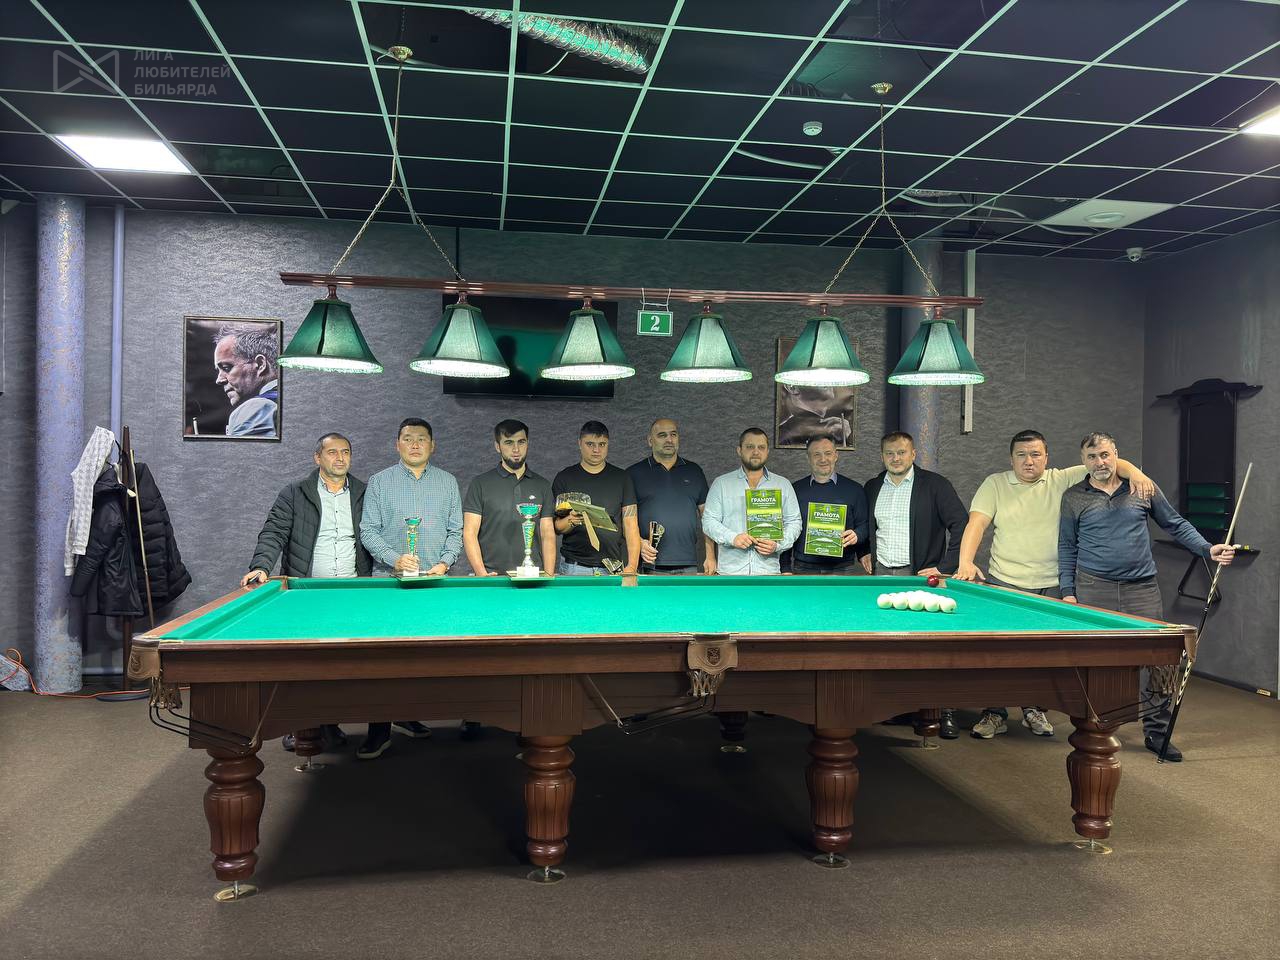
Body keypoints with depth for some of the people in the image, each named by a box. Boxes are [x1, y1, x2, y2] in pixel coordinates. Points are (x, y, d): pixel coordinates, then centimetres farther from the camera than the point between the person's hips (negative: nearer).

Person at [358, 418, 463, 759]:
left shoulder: (447, 482, 10)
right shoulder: (379, 481, 5)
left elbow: (455, 531, 11)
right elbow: (368, 530, 1)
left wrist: (444, 563, -5)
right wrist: (395, 558, -13)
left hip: (434, 582, 2)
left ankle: (408, 715, 20)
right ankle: (380, 731, -2)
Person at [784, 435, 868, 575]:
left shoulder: (854, 489, 7)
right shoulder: (796, 490, 9)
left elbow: (864, 524, 9)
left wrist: (856, 536, -14)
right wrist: (786, 569, 4)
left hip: (842, 569, 0)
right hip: (803, 569, 1)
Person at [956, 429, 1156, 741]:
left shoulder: (1063, 481, 5)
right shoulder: (995, 484, 2)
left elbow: (1108, 463, 2)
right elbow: (976, 523, -8)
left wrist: (1135, 473, -20)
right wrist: (965, 562, -23)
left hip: (1052, 586, 1)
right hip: (1004, 584, -1)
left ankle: (1034, 710, 27)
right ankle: (995, 713, 13)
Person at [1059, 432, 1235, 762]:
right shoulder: (1074, 497, 4)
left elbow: (1175, 525, 14)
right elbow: (1067, 548, 7)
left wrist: (1209, 549, 1)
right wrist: (1067, 592, 1)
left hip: (1142, 590, 1)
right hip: (1093, 590, -1)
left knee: (1157, 660, -2)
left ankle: (1156, 732, 13)